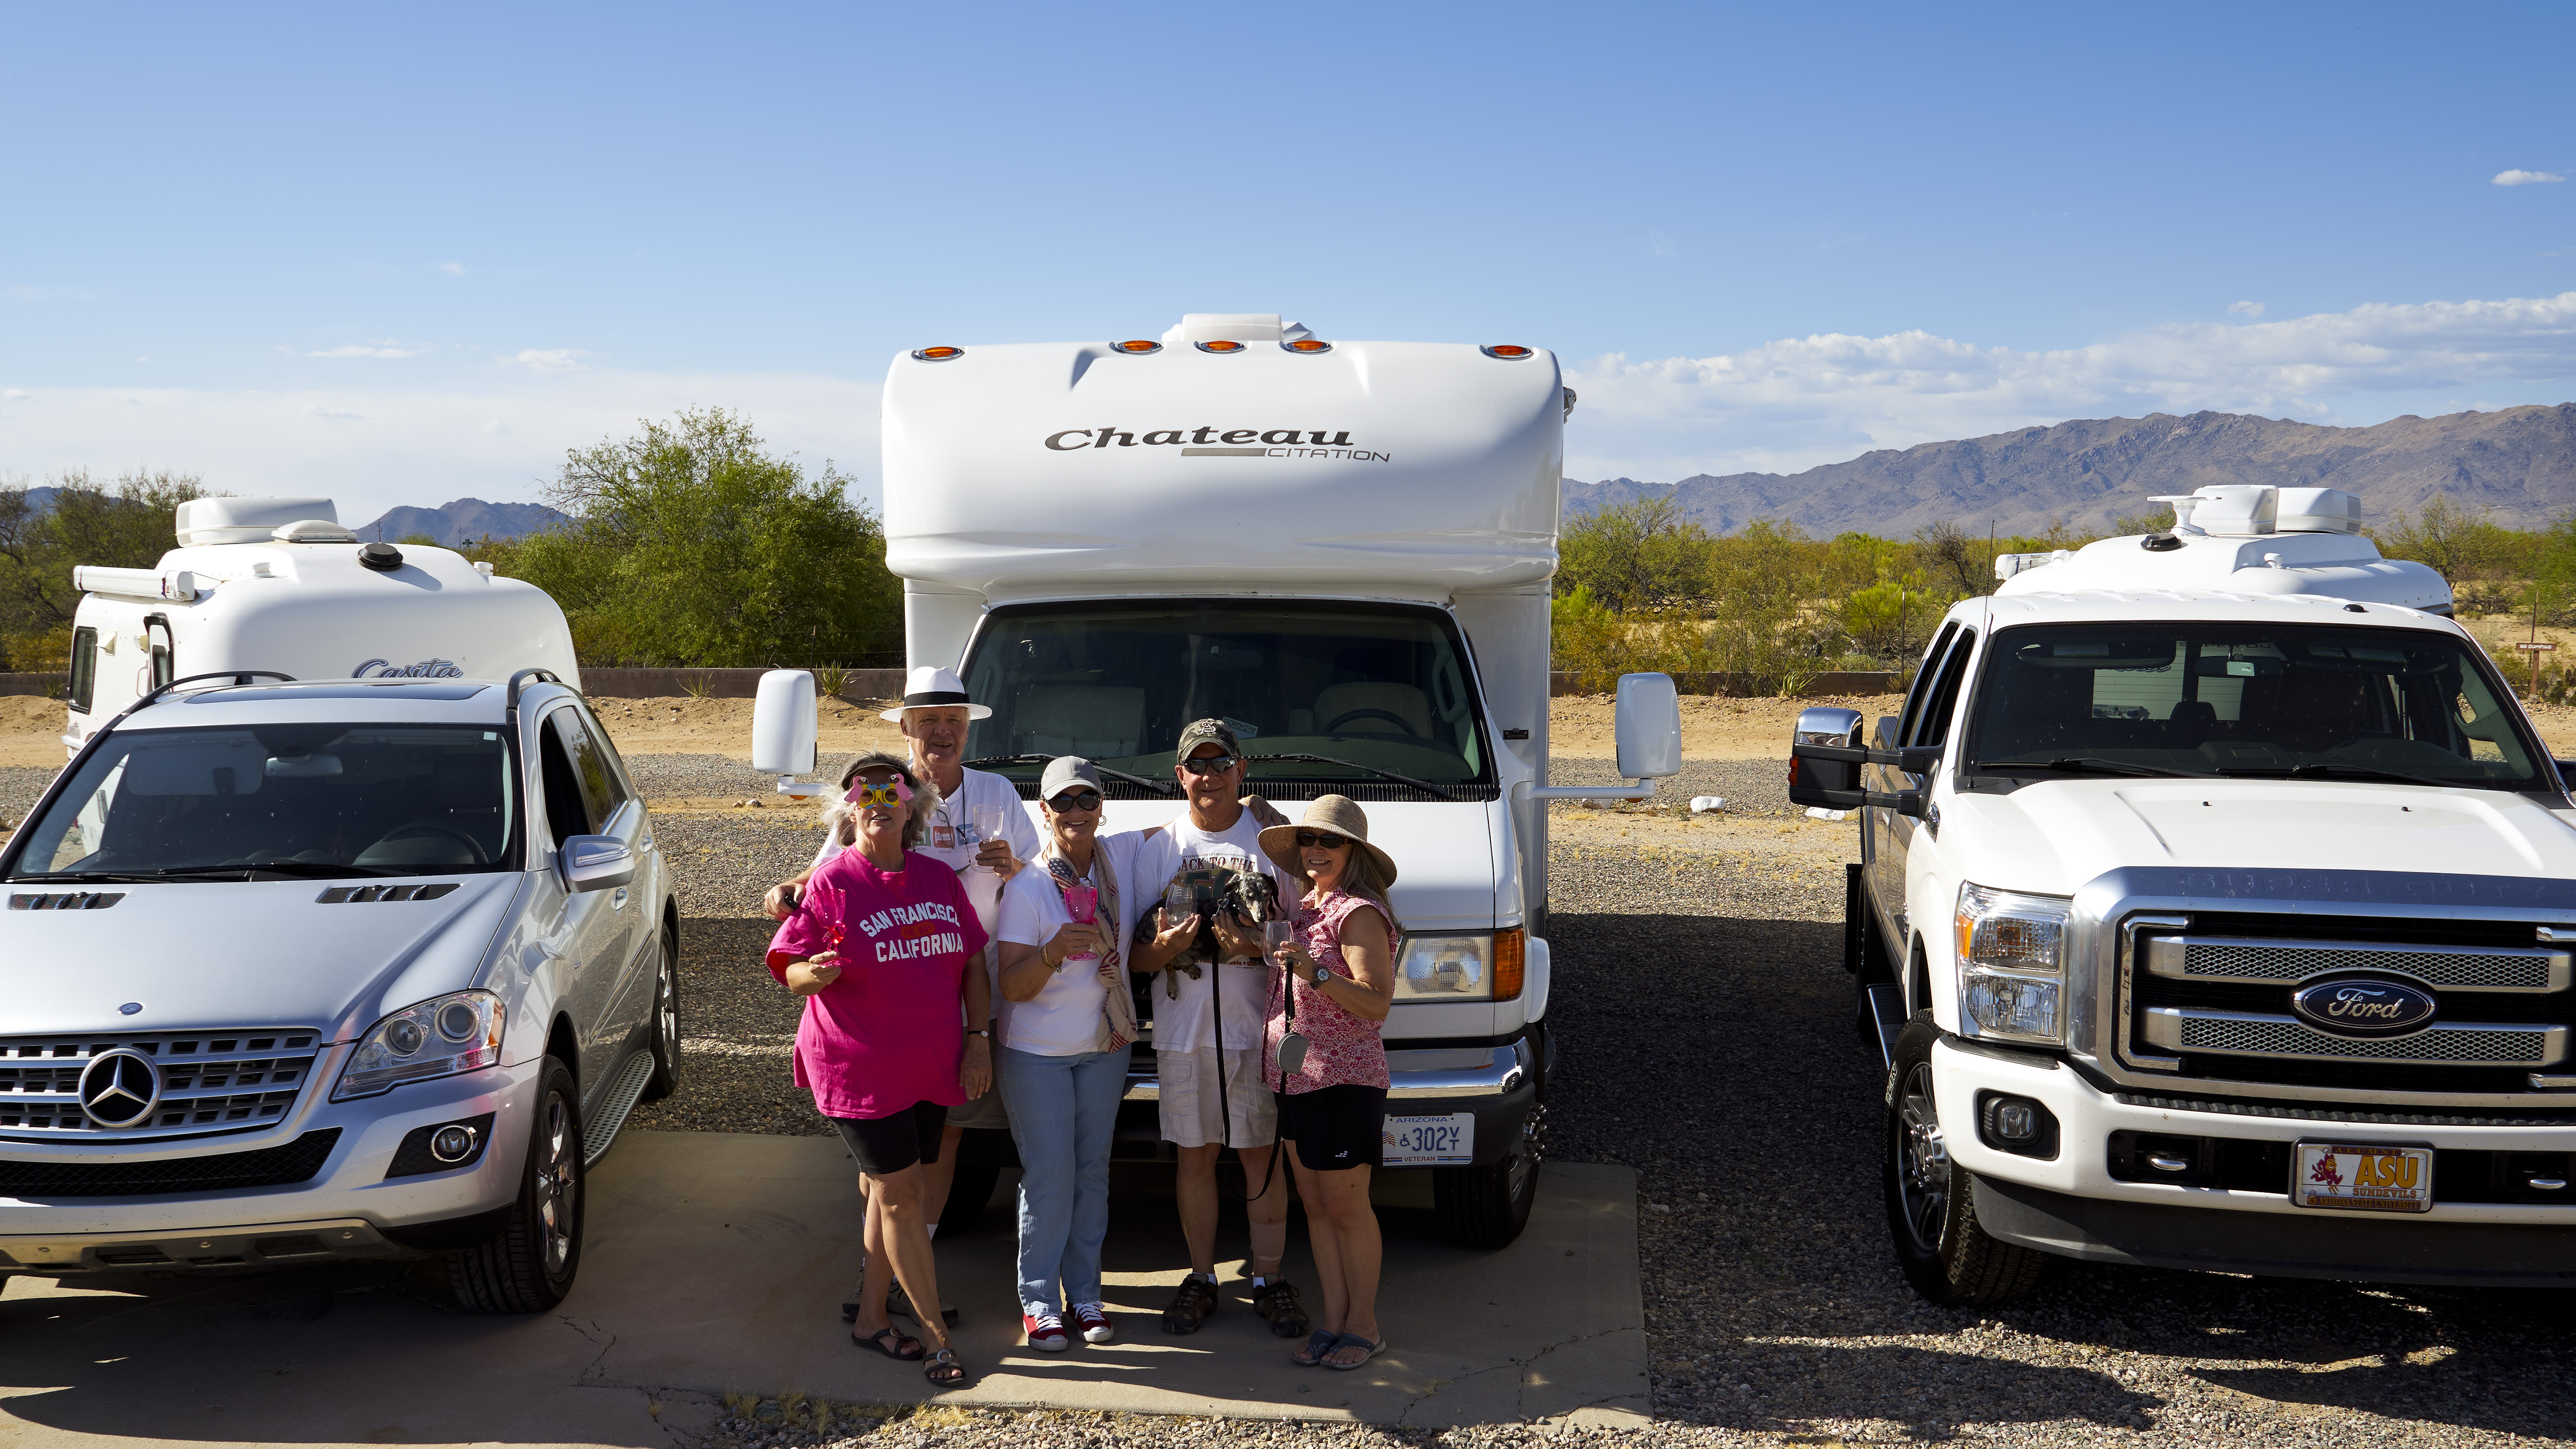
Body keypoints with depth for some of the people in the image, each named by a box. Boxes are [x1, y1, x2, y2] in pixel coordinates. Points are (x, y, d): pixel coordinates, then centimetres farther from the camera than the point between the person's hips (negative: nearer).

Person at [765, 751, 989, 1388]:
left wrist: (980, 1037, 5)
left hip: (932, 1067, 5)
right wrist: (816, 973, -30)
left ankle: (872, 1318, 27)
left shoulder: (939, 877, 7)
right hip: (858, 1068, -5)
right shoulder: (832, 882, -8)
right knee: (902, 1194, -5)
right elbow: (791, 972, -7)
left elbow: (972, 960, 13)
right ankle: (937, 1333, 4)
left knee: (890, 1191, 14)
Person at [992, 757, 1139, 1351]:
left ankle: (1084, 1292, 20)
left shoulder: (1119, 857, -4)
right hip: (1036, 1051, -4)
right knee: (1050, 1174, -4)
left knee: (1092, 1170, 10)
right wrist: (1053, 952, -36)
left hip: (1106, 1045, 4)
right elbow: (1013, 986, -18)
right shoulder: (1027, 886, -15)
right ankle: (1039, 1300, 8)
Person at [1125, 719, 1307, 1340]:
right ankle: (1201, 1277, 21)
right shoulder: (1155, 847, 8)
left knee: (1261, 1154, 3)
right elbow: (1130, 954, 6)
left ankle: (1268, 1278, 16)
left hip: (1259, 1028, -1)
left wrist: (1260, 946, -17)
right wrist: (1160, 950, -17)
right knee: (1195, 1155, 8)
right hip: (1183, 1029, 2)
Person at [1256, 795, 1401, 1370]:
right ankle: (1333, 1320, 18)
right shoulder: (1305, 906, 14)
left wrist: (1314, 972, -31)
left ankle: (1363, 1324, 12)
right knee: (1315, 1204, 10)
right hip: (1294, 1077, 8)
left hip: (1343, 1080, -8)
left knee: (1346, 1207, 0)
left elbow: (1376, 1002, -21)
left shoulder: (1359, 913, -13)